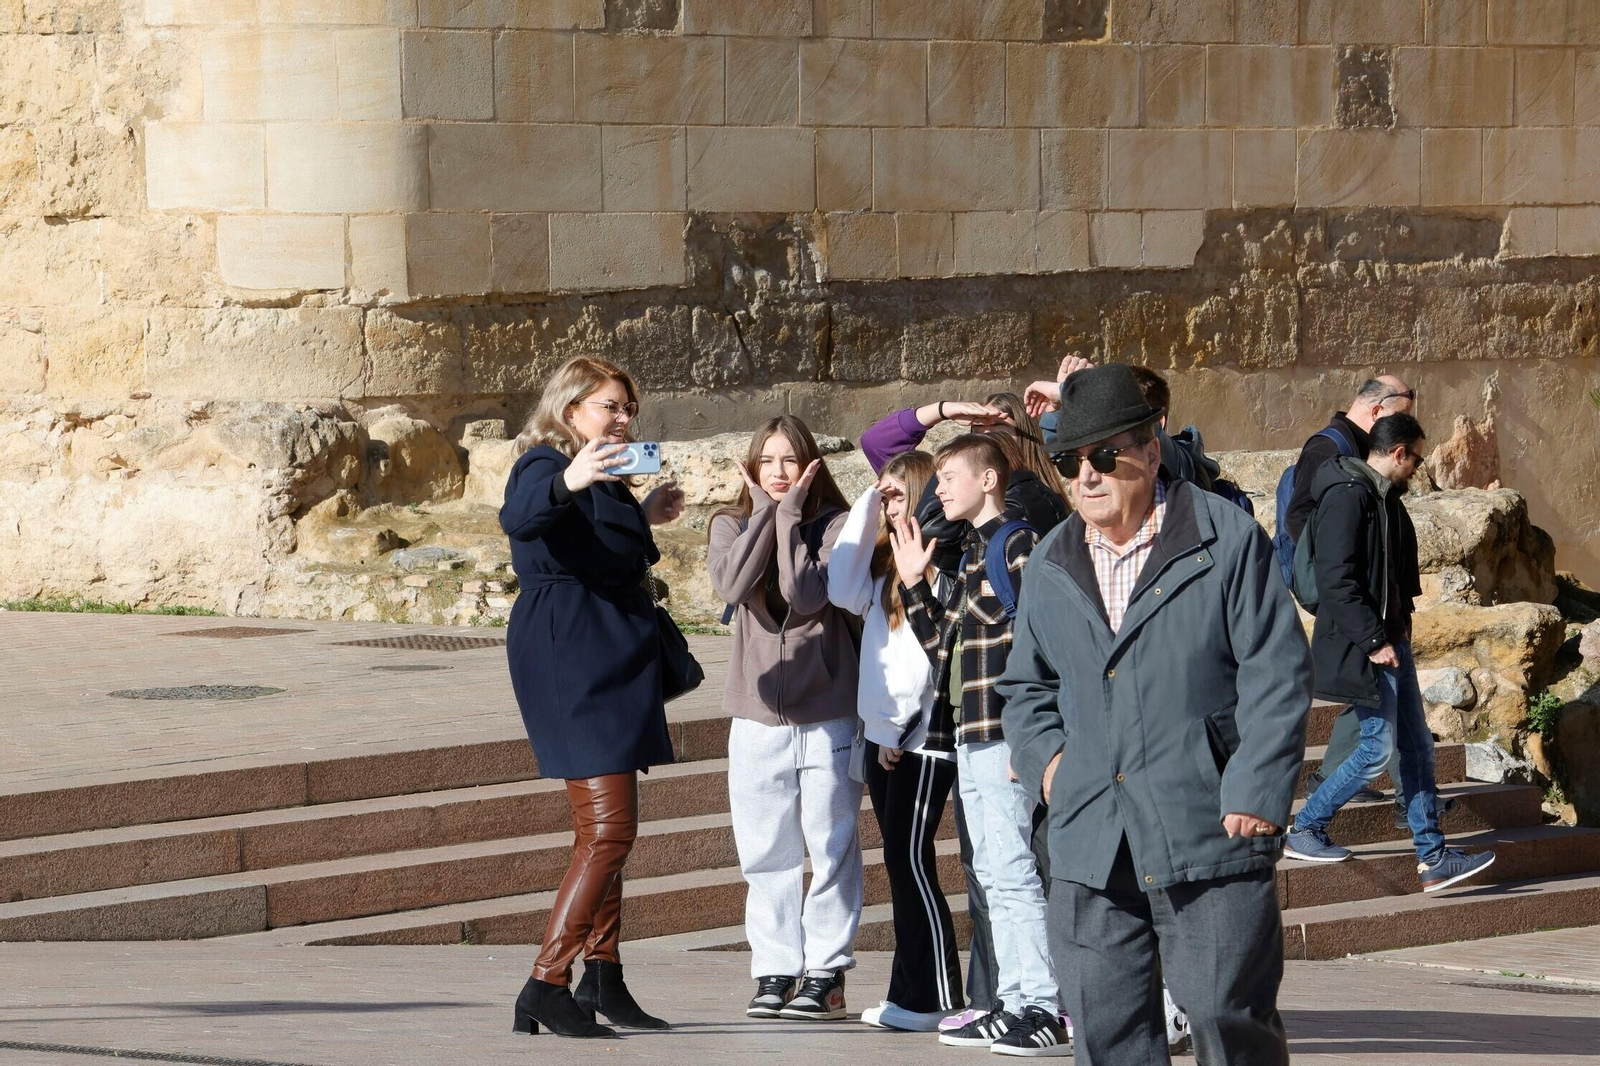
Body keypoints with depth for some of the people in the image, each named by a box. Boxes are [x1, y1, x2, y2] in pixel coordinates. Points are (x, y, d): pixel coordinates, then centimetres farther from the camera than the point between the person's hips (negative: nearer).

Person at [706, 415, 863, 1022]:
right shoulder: (731, 526, 7)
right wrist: (764, 510, -10)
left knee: (831, 846, 0)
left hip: (828, 714, -3)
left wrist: (789, 513, -12)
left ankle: (827, 971, 6)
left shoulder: (835, 525, -1)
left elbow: (806, 596, -18)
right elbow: (732, 585, -14)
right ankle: (774, 971, 9)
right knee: (766, 853, 4)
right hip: (758, 715, 3)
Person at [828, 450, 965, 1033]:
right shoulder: (888, 559, 14)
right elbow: (844, 591, 1)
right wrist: (865, 509, 2)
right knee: (902, 862, 9)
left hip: (921, 736, -9)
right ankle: (909, 993, 12)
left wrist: (905, 730, -14)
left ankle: (936, 998, -5)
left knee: (911, 859, -8)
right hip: (883, 732, 9)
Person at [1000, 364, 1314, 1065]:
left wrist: (1255, 793, -11)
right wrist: (1044, 756, 7)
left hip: (1207, 836, -5)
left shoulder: (1227, 540, -2)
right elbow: (1025, 684, 27)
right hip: (1089, 842, 5)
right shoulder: (1051, 565, 14)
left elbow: (1278, 674, -4)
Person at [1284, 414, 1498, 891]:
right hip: (1361, 648, -10)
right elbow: (1336, 580, -23)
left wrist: (1399, 625, 12)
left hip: (1389, 639, 10)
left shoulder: (1383, 497, 14)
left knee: (1417, 745, 7)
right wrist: (1374, 641, -21)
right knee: (1379, 747, -7)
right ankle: (1304, 832, 7)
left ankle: (1433, 859, 9)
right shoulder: (1347, 495, -17)